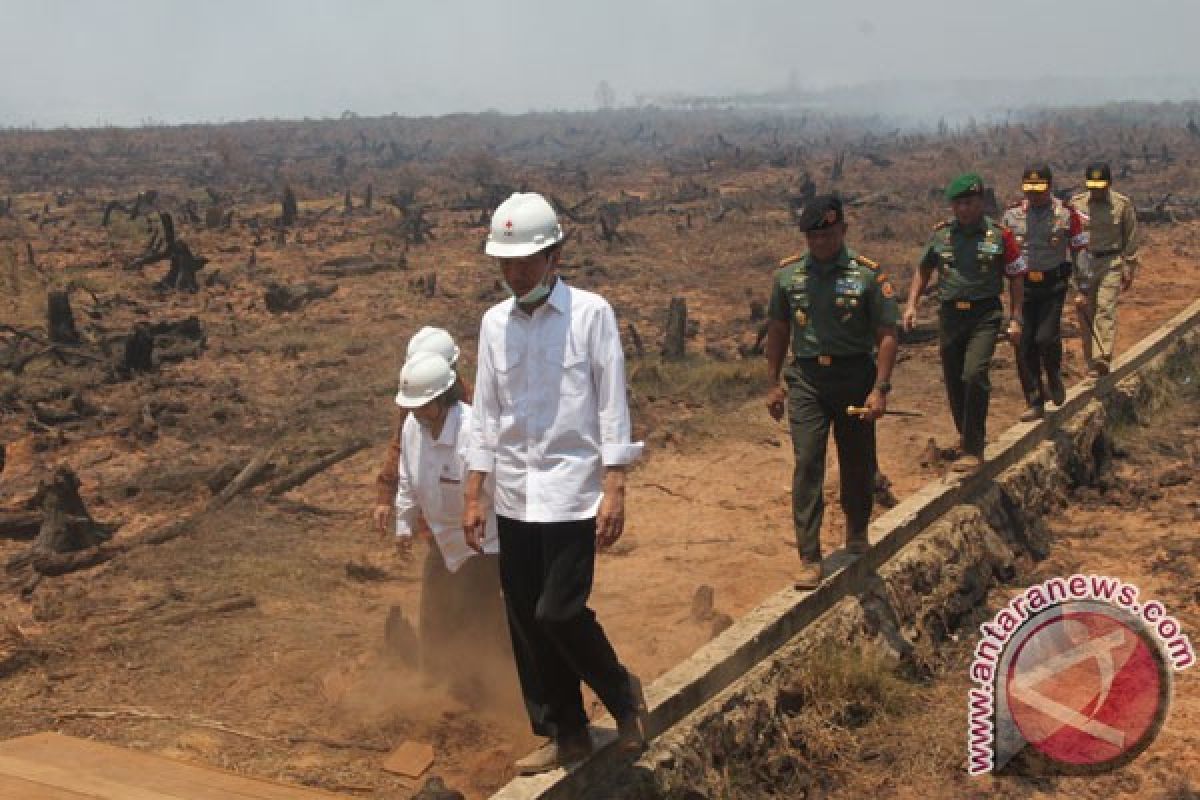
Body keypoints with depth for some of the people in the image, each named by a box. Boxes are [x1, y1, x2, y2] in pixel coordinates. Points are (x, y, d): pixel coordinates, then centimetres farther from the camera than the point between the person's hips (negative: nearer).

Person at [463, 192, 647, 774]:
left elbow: (612, 406, -6)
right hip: (515, 496, 5)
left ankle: (622, 693, 19)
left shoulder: (590, 313, -6)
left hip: (571, 492, -5)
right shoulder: (494, 322, 7)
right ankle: (566, 734, 25)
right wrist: (473, 495, 10)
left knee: (559, 612, -10)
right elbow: (486, 414, 11)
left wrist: (614, 490, -11)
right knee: (526, 623, 9)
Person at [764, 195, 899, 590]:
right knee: (807, 462, -8)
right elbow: (778, 330, 12)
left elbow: (886, 334, -4)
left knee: (857, 464, 11)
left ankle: (857, 543, 34)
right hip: (806, 379, 1)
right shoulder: (788, 272, 3)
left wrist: (880, 388, -11)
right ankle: (809, 559, -5)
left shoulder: (867, 273, -5)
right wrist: (774, 383, 11)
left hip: (855, 375, -1)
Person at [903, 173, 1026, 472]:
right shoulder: (941, 233, 5)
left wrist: (1015, 319, 0)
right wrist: (911, 305, 7)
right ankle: (967, 436, 32)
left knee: (975, 374, -20)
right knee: (953, 380, 10)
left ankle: (972, 450, -16)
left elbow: (1016, 277, 4)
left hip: (985, 315, -4)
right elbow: (923, 269, 18)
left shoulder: (999, 234, -2)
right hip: (950, 313, 4)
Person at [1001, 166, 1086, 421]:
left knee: (1046, 337, -15)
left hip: (1054, 283, -3)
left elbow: (1080, 251, 1)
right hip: (1022, 284, 3)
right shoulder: (1012, 214, 4)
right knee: (1025, 343, 2)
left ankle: (1054, 377, 17)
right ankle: (1035, 403, 12)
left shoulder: (1066, 213, -2)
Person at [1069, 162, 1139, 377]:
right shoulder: (1076, 203, 1)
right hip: (1083, 263, 2)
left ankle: (1103, 359, -21)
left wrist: (1129, 270, 3)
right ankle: (1091, 363, 11)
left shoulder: (1122, 204, -1)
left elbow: (1130, 239, 5)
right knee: (1085, 311, 1)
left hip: (1111, 262, -2)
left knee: (1106, 310, -14)